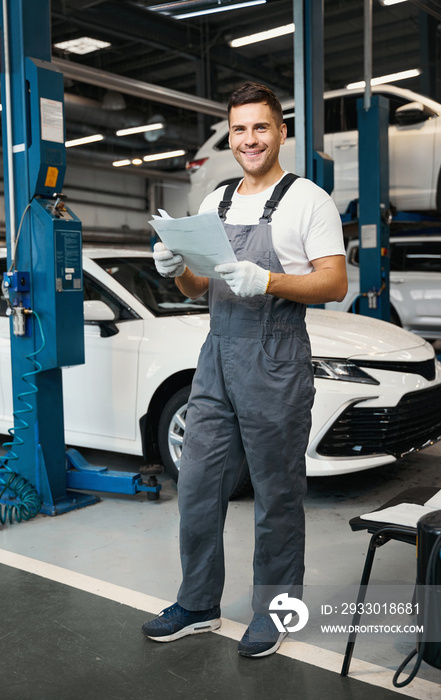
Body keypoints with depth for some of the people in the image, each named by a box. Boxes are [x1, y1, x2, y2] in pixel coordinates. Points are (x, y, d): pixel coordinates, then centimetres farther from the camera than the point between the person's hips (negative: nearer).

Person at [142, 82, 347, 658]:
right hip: (217, 354, 6)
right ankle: (198, 606, 26)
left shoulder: (308, 199, -2)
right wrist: (177, 270, -2)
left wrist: (267, 281, -24)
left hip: (275, 359, -6)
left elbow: (334, 285, -10)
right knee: (197, 486, 10)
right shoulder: (216, 203, 17)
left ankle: (274, 612, 22)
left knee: (277, 496, 4)